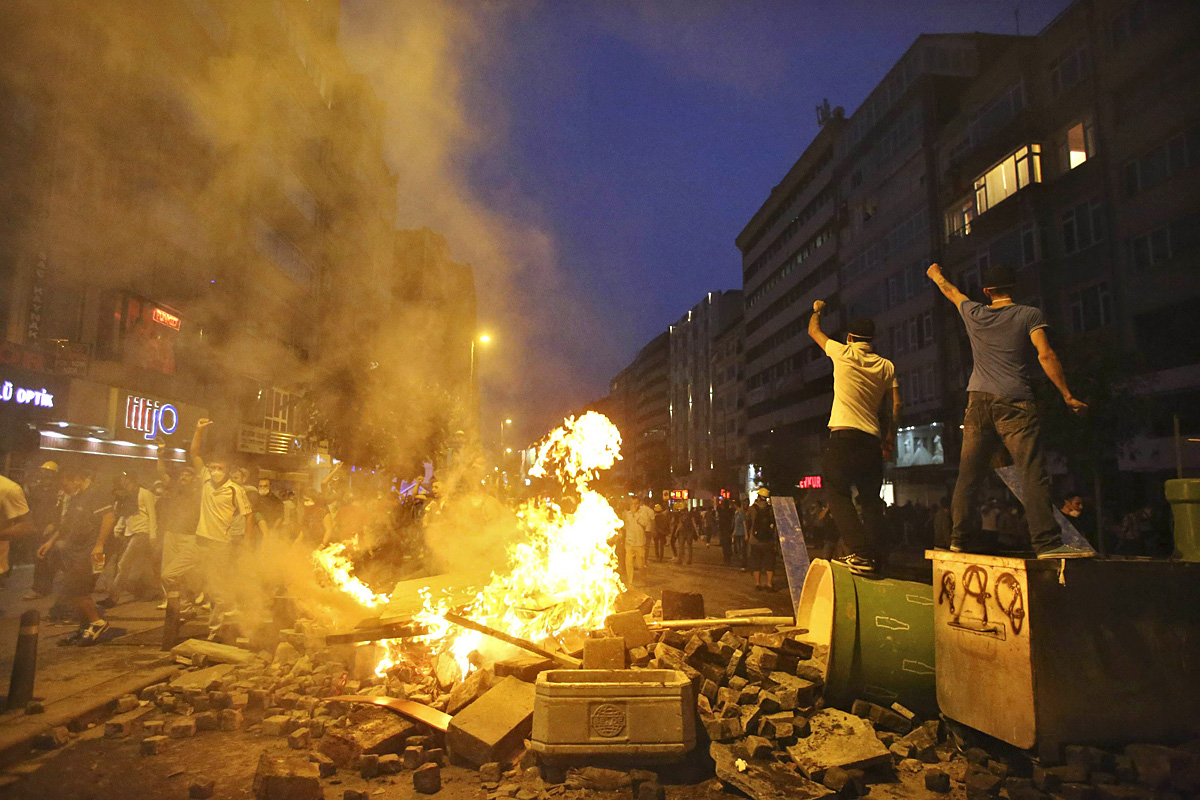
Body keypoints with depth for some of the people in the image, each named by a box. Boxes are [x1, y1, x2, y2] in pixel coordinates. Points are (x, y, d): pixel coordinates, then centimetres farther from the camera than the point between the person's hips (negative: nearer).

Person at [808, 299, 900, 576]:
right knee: (871, 499, 10)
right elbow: (896, 404, 8)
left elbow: (813, 331, 17)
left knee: (838, 494, -2)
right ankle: (874, 555, 6)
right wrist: (890, 435, 17)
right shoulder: (886, 365, 11)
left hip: (844, 435, -5)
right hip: (872, 438, 5)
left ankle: (860, 553, -14)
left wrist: (816, 310, 36)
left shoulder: (843, 354, 1)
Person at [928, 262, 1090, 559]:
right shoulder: (1029, 315, 5)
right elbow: (1045, 355, -6)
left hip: (979, 400, 4)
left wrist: (936, 275, 53)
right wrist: (1067, 396, -3)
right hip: (1015, 403, -3)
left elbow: (950, 291, 33)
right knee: (1033, 473, -8)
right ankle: (1046, 542, -14)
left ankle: (960, 537, 6)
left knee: (969, 473, 5)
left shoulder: (974, 314, 14)